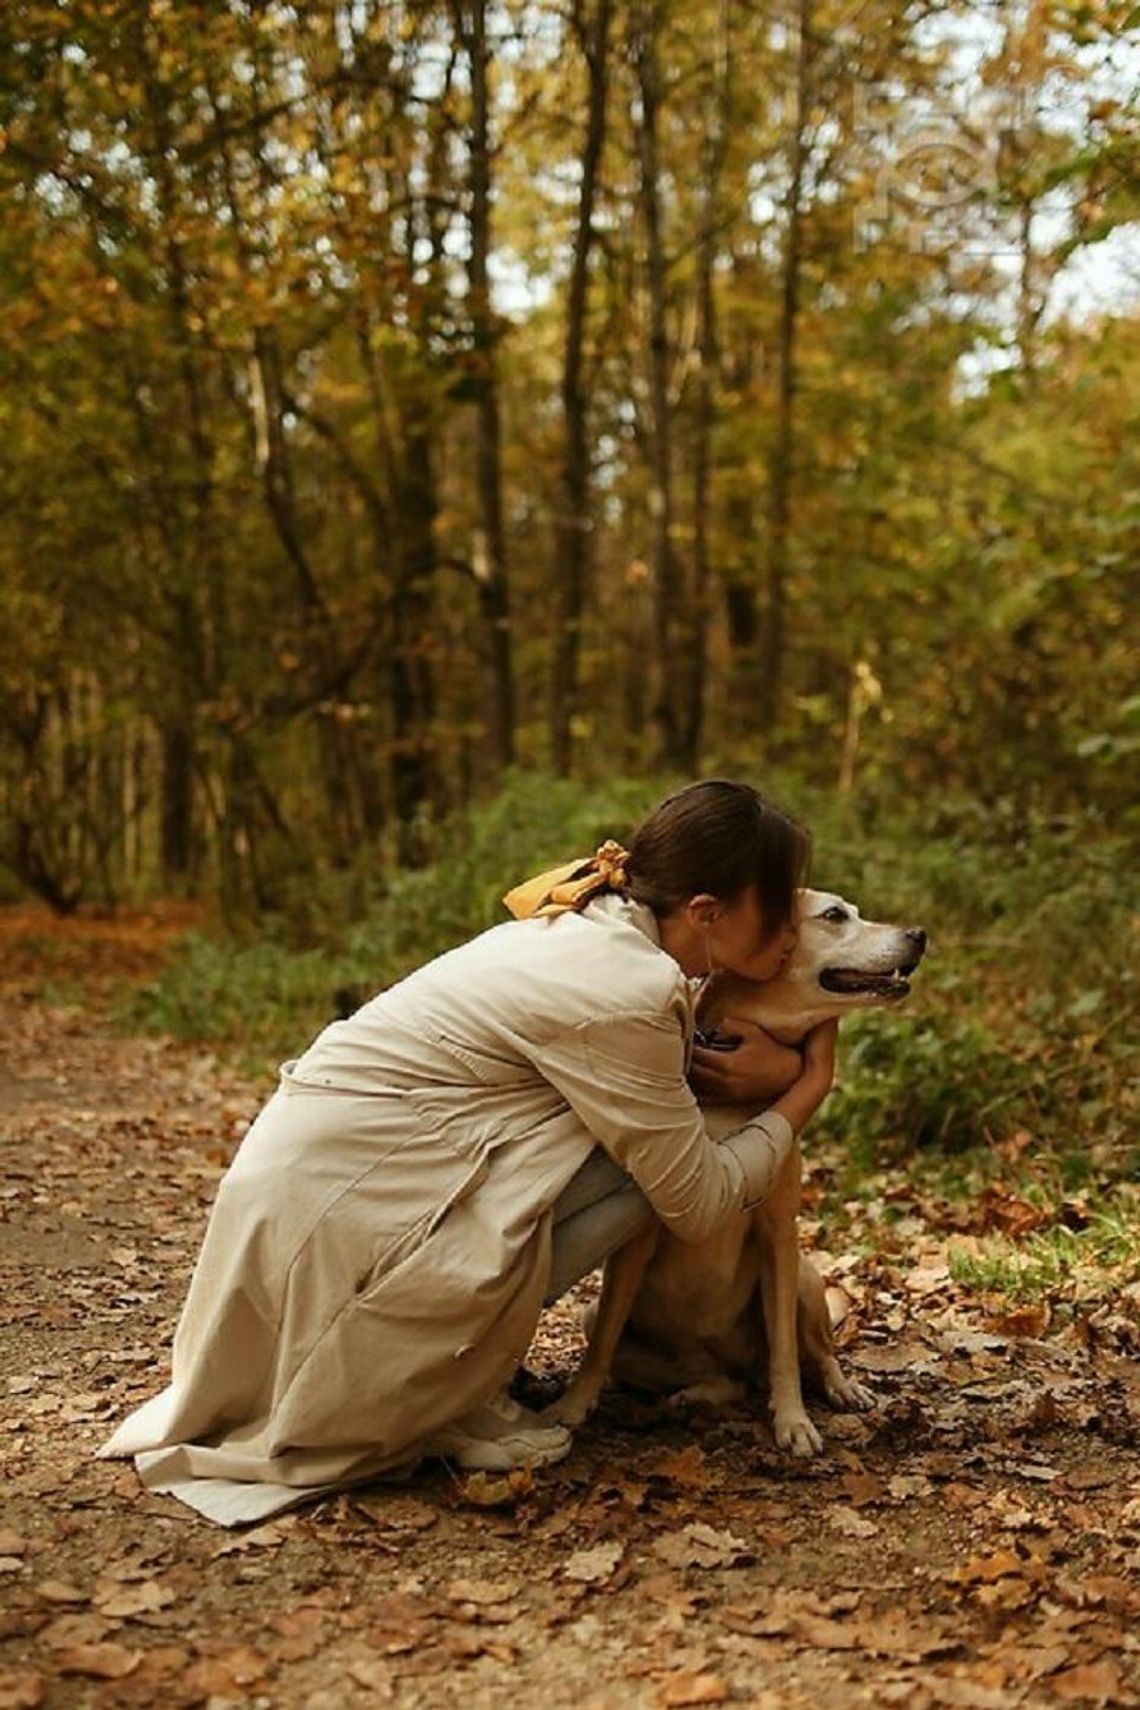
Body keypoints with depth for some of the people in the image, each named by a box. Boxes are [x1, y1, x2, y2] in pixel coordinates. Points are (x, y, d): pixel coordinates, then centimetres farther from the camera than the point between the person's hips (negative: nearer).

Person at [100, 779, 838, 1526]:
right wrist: (808, 1091, 2)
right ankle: (451, 1395, -1)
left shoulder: (589, 926, 5)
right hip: (334, 1206, -9)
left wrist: (740, 1074, -1)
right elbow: (698, 1203, -11)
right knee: (647, 1165, -12)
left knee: (647, 1138, 6)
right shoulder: (624, 992, -20)